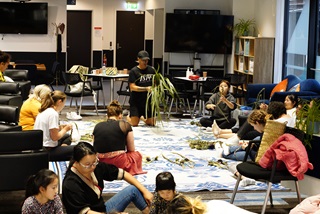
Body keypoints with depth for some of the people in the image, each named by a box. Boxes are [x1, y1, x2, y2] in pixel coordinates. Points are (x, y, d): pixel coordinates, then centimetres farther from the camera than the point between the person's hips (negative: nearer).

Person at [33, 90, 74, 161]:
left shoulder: (43, 111, 10)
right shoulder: (53, 114, -17)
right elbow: (55, 137, -18)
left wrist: (60, 127, 9)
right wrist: (65, 129, -2)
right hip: (47, 151, -10)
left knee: (67, 136, 27)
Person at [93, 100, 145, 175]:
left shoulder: (97, 126, 9)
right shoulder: (125, 125, 0)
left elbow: (95, 149, 15)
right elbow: (132, 150, 7)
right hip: (118, 164, -5)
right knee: (137, 155, 25)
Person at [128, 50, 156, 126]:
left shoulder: (151, 70, 6)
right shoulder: (133, 71, -7)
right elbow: (132, 87, -14)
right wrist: (146, 89, -23)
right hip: (136, 101, -4)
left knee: (151, 123, 4)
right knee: (134, 124, -7)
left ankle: (143, 118, 38)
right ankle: (128, 117, 28)